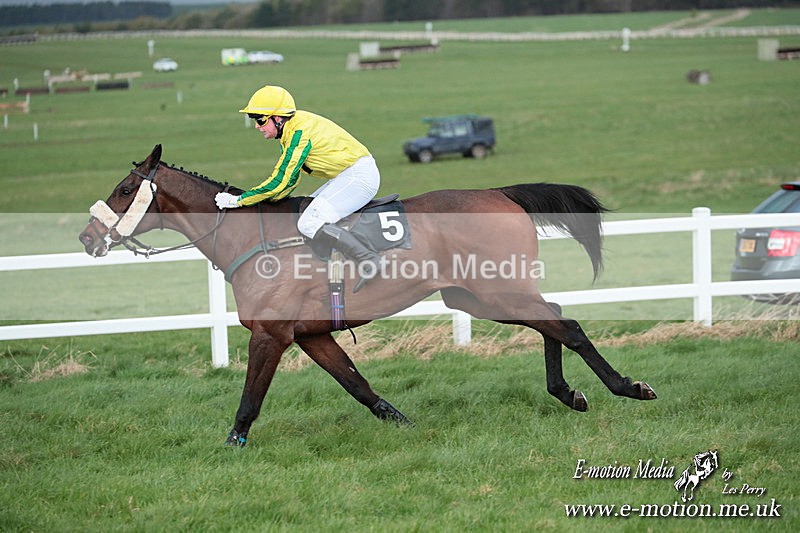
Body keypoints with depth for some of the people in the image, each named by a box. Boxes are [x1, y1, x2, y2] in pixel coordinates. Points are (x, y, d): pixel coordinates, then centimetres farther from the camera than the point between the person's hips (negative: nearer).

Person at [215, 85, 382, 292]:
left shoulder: (299, 132, -19)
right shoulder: (290, 130, 11)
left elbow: (279, 182, -19)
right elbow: (291, 178, 20)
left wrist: (237, 200, -14)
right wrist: (266, 203, 12)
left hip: (359, 174, -11)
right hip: (347, 176, 11)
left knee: (309, 224, -19)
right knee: (305, 210, 20)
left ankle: (368, 260, -25)